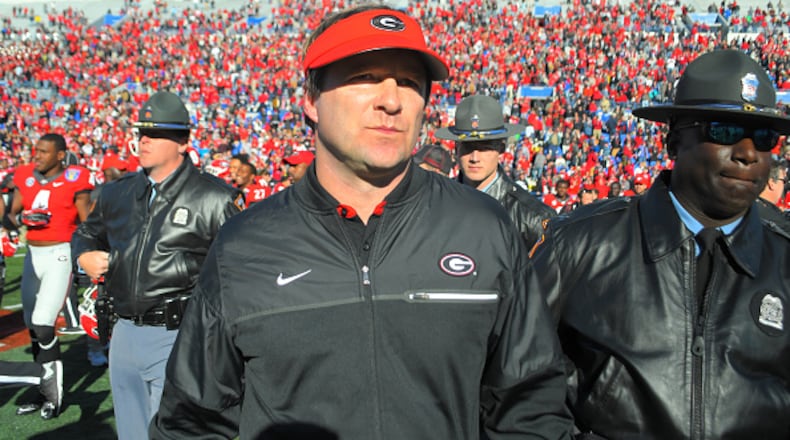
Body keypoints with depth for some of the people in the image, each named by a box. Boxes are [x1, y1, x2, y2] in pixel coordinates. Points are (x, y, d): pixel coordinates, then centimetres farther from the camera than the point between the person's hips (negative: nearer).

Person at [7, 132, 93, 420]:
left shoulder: (74, 182, -9)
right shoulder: (25, 178, 6)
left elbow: (88, 226, -6)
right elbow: (9, 217, 13)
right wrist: (22, 218, -10)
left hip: (60, 255, -6)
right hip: (32, 255, 6)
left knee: (43, 325, -13)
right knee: (33, 327, 11)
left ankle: (55, 393, 4)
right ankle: (45, 388, 26)